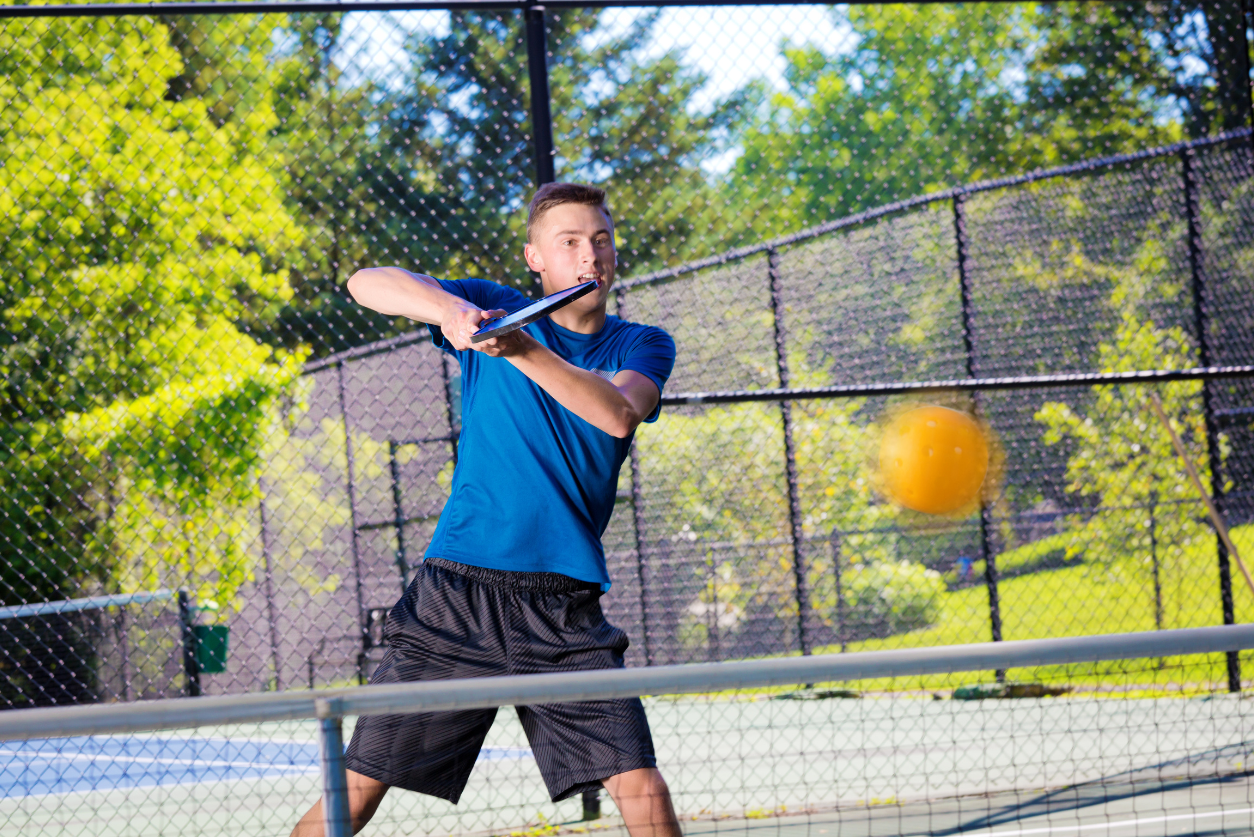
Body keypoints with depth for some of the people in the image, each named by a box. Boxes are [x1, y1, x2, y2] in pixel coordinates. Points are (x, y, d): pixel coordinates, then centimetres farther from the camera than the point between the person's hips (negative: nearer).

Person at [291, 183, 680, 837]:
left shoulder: (642, 346, 10)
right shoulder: (494, 309, 9)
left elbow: (618, 413, -13)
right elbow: (366, 283, -3)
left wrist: (521, 350, -27)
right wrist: (449, 308, -23)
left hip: (565, 606, 1)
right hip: (456, 592, -1)